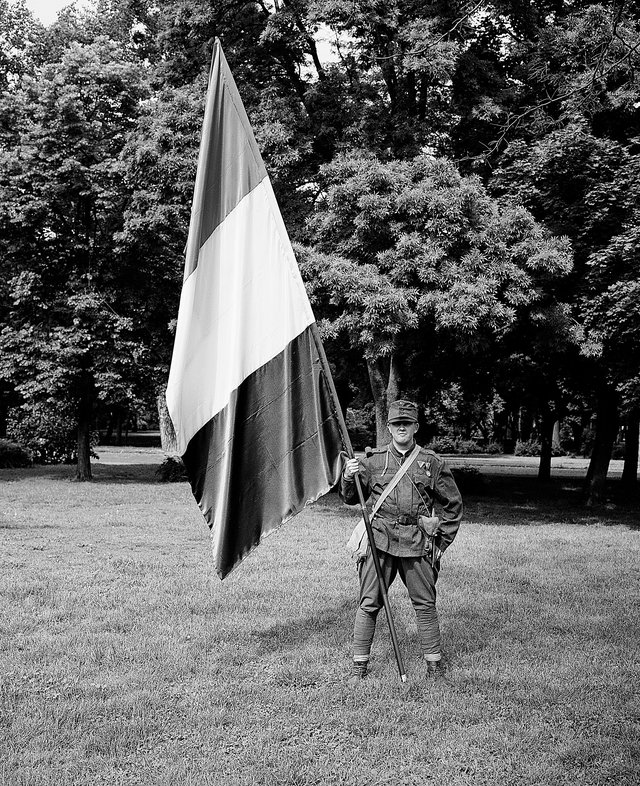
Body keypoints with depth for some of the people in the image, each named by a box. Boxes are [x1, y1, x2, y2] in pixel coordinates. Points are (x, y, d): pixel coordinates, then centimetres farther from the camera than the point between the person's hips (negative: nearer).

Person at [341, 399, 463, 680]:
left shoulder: (432, 463, 6)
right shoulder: (373, 460, 6)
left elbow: (453, 504, 12)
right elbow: (351, 499, 13)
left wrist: (442, 541, 7)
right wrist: (349, 477, -8)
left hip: (417, 544, 0)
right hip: (380, 541, 0)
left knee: (425, 604, 6)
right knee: (369, 603, 2)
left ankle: (434, 661, 19)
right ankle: (360, 662, 12)